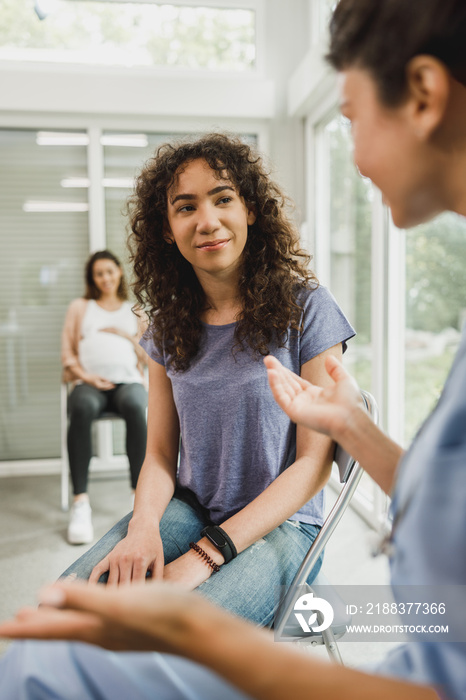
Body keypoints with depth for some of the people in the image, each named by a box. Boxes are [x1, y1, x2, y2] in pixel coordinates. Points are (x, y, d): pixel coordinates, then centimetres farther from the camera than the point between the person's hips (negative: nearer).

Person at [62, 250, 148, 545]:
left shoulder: (135, 312, 28)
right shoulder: (80, 307, 27)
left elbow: (149, 357, 22)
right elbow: (68, 352, 16)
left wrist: (127, 336, 4)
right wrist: (86, 376, -3)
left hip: (127, 380, 0)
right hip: (89, 382, 0)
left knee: (136, 407, -39)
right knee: (81, 409, -39)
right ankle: (81, 502, -40)